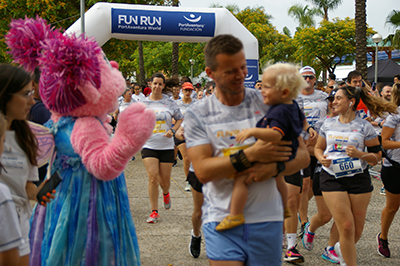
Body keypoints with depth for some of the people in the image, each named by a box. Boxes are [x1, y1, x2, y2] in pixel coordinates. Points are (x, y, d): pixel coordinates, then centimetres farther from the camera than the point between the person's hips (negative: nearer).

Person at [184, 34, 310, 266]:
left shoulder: (267, 103, 3)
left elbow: (303, 154, 4)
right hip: (221, 219, -2)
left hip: (266, 218, 2)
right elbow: (203, 171, -11)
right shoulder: (197, 115, 0)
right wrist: (249, 156, -20)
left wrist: (274, 167, -16)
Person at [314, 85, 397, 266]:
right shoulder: (328, 124, 7)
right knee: (346, 227, -8)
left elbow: (377, 156, 0)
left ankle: (342, 248, 38)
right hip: (332, 179, 0)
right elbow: (318, 148, 17)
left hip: (358, 178, 0)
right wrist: (322, 159, -6)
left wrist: (359, 154, -18)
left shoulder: (364, 126, -1)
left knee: (357, 229, 6)